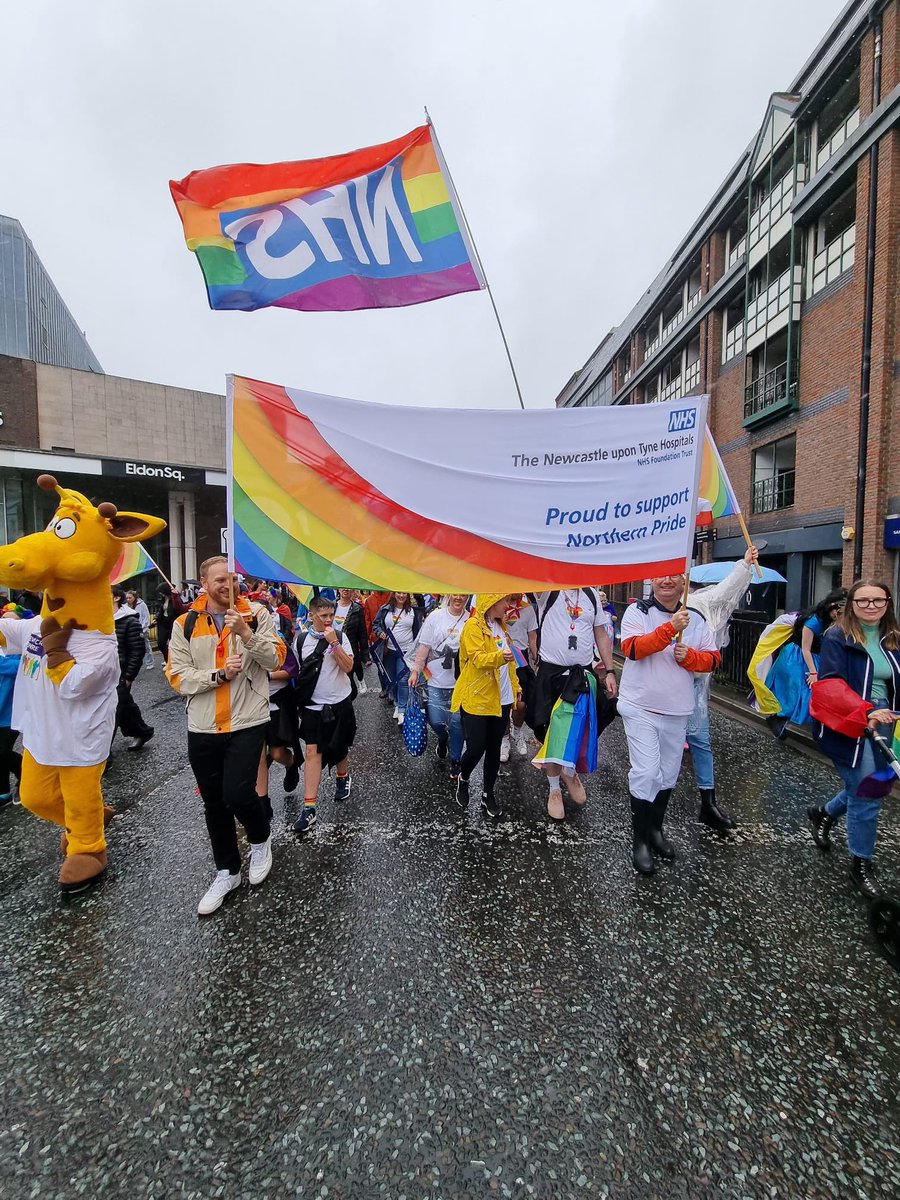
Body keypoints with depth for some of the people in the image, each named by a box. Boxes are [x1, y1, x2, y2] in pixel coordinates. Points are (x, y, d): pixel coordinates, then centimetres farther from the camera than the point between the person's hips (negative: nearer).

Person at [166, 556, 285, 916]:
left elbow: (276, 659, -9)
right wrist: (218, 675, -17)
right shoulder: (185, 625, 2)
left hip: (248, 722, -3)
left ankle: (261, 838, 24)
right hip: (202, 728, 3)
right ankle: (227, 871, 36)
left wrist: (245, 632, -22)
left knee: (237, 795, -11)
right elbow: (177, 677, -3)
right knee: (214, 803, 14)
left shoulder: (256, 614, -2)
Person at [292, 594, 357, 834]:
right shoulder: (301, 640, 0)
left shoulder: (340, 636, -5)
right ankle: (309, 807, -3)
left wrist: (334, 642, -22)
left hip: (340, 702, 0)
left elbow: (348, 667, -15)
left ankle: (343, 777, 45)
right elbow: (296, 670, 12)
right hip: (312, 706, 1)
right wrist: (300, 695, 10)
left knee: (339, 748, 13)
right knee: (313, 752, -6)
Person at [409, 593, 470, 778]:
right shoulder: (435, 616, -3)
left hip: (461, 682, 0)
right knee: (435, 721, 4)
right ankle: (443, 739, 39)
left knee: (457, 723, 6)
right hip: (437, 680, 1)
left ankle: (455, 761, 27)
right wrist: (415, 671, -2)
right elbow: (424, 646, 0)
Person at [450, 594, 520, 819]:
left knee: (494, 748, 12)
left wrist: (515, 685, 19)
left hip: (501, 699, 7)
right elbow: (477, 658, -24)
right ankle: (462, 779, 27)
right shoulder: (473, 626, -12)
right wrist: (500, 656, -41)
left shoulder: (500, 625, 13)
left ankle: (488, 794, 26)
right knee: (476, 749, -3)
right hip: (477, 699, -7)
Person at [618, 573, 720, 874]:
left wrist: (689, 655, -12)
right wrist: (670, 628, -27)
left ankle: (655, 829, 36)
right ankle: (640, 840, 10)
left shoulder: (696, 619, 8)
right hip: (640, 708, -5)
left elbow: (712, 659, 8)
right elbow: (632, 648, -20)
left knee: (668, 775, 15)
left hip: (677, 711, 5)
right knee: (646, 773, -9)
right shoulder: (637, 611, -6)